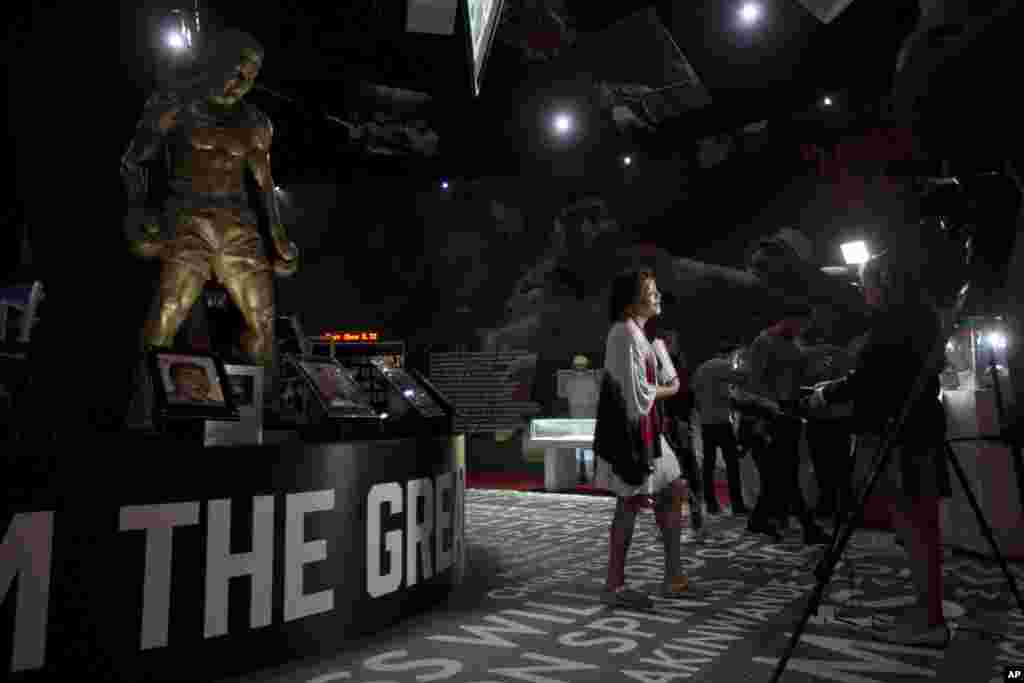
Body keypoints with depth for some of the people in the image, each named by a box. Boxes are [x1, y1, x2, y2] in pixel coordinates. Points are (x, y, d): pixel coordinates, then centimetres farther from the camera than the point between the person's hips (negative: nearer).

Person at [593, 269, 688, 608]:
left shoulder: (636, 333, 15)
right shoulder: (624, 332, -16)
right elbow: (637, 392, -19)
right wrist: (670, 389, -4)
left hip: (644, 429, 10)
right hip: (629, 430, -10)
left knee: (673, 491, 14)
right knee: (630, 504, -2)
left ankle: (673, 576, 23)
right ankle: (614, 586, 10)